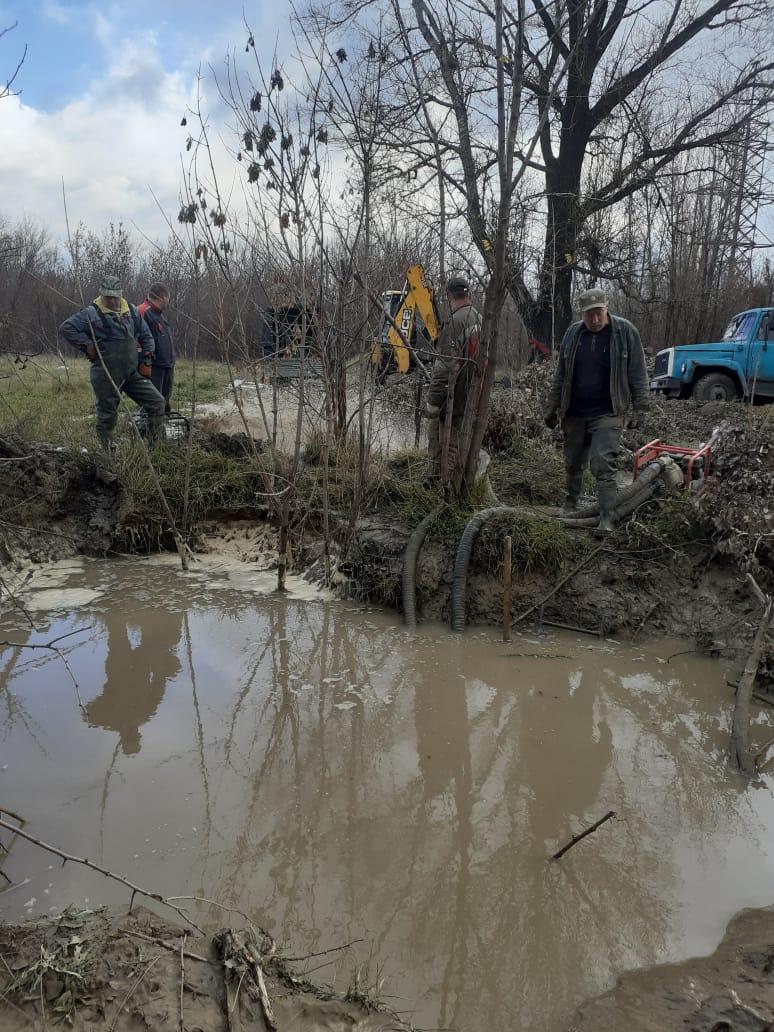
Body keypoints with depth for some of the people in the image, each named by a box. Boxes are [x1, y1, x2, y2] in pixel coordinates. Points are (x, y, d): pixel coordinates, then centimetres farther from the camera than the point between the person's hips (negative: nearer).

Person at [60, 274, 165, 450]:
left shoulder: (131, 311, 9)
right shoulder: (91, 313, -6)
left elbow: (146, 336, 17)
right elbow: (66, 328, -8)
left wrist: (145, 361, 9)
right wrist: (87, 345, -12)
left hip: (133, 373, 5)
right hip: (106, 376, -5)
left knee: (157, 402, -2)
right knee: (107, 415, 3)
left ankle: (155, 447, 9)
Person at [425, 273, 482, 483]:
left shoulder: (455, 322, -17)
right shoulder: (480, 320, 8)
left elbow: (445, 366, -22)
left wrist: (432, 401, -18)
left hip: (452, 400, -9)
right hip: (471, 399, 9)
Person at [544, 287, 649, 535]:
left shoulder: (624, 331, -6)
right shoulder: (573, 334, 3)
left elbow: (638, 375, -4)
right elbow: (560, 376, 11)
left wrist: (639, 409, -7)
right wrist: (552, 408, 13)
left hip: (607, 413, -4)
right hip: (574, 413, 4)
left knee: (603, 465, -13)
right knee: (573, 463, 14)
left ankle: (606, 519, -8)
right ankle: (570, 505, 34)